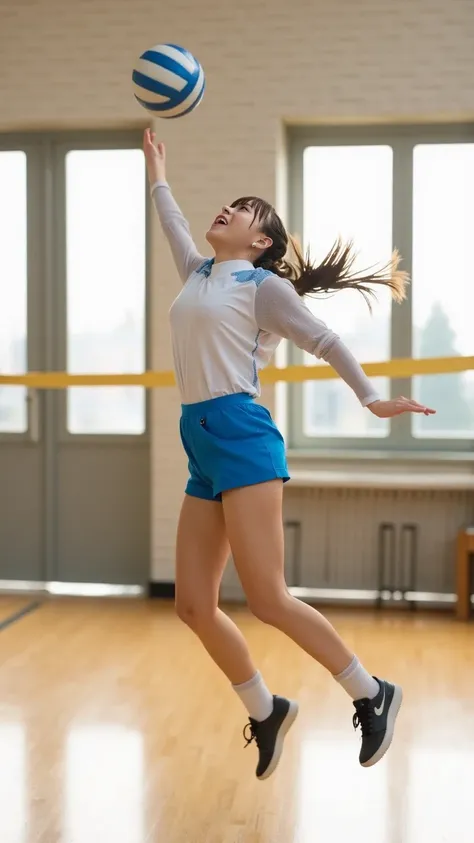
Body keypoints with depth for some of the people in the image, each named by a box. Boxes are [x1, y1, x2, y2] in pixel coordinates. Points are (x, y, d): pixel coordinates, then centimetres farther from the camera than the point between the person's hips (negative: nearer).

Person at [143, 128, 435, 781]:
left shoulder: (263, 284, 0)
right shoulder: (198, 274, 20)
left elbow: (324, 340, 0)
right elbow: (175, 226, 39)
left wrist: (370, 398, -6)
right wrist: (157, 175, 51)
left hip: (241, 437, -7)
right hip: (202, 448, 7)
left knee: (267, 600, -12)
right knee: (193, 605, 3)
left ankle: (372, 696, 6)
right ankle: (266, 712, 21)